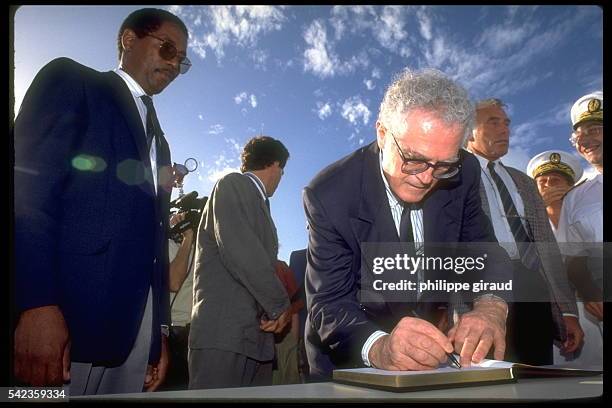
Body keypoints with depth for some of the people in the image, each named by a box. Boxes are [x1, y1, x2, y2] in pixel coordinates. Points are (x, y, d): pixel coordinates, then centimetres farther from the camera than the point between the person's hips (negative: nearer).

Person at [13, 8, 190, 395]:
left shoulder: (159, 142, 27)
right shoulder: (71, 79, 7)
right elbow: (29, 188, -8)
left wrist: (159, 329, 11)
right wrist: (38, 303, -19)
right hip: (68, 309, -6)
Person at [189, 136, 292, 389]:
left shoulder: (259, 206, 26)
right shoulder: (232, 184, 1)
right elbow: (239, 250, -13)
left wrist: (274, 308, 3)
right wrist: (280, 304, -7)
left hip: (256, 337, 8)